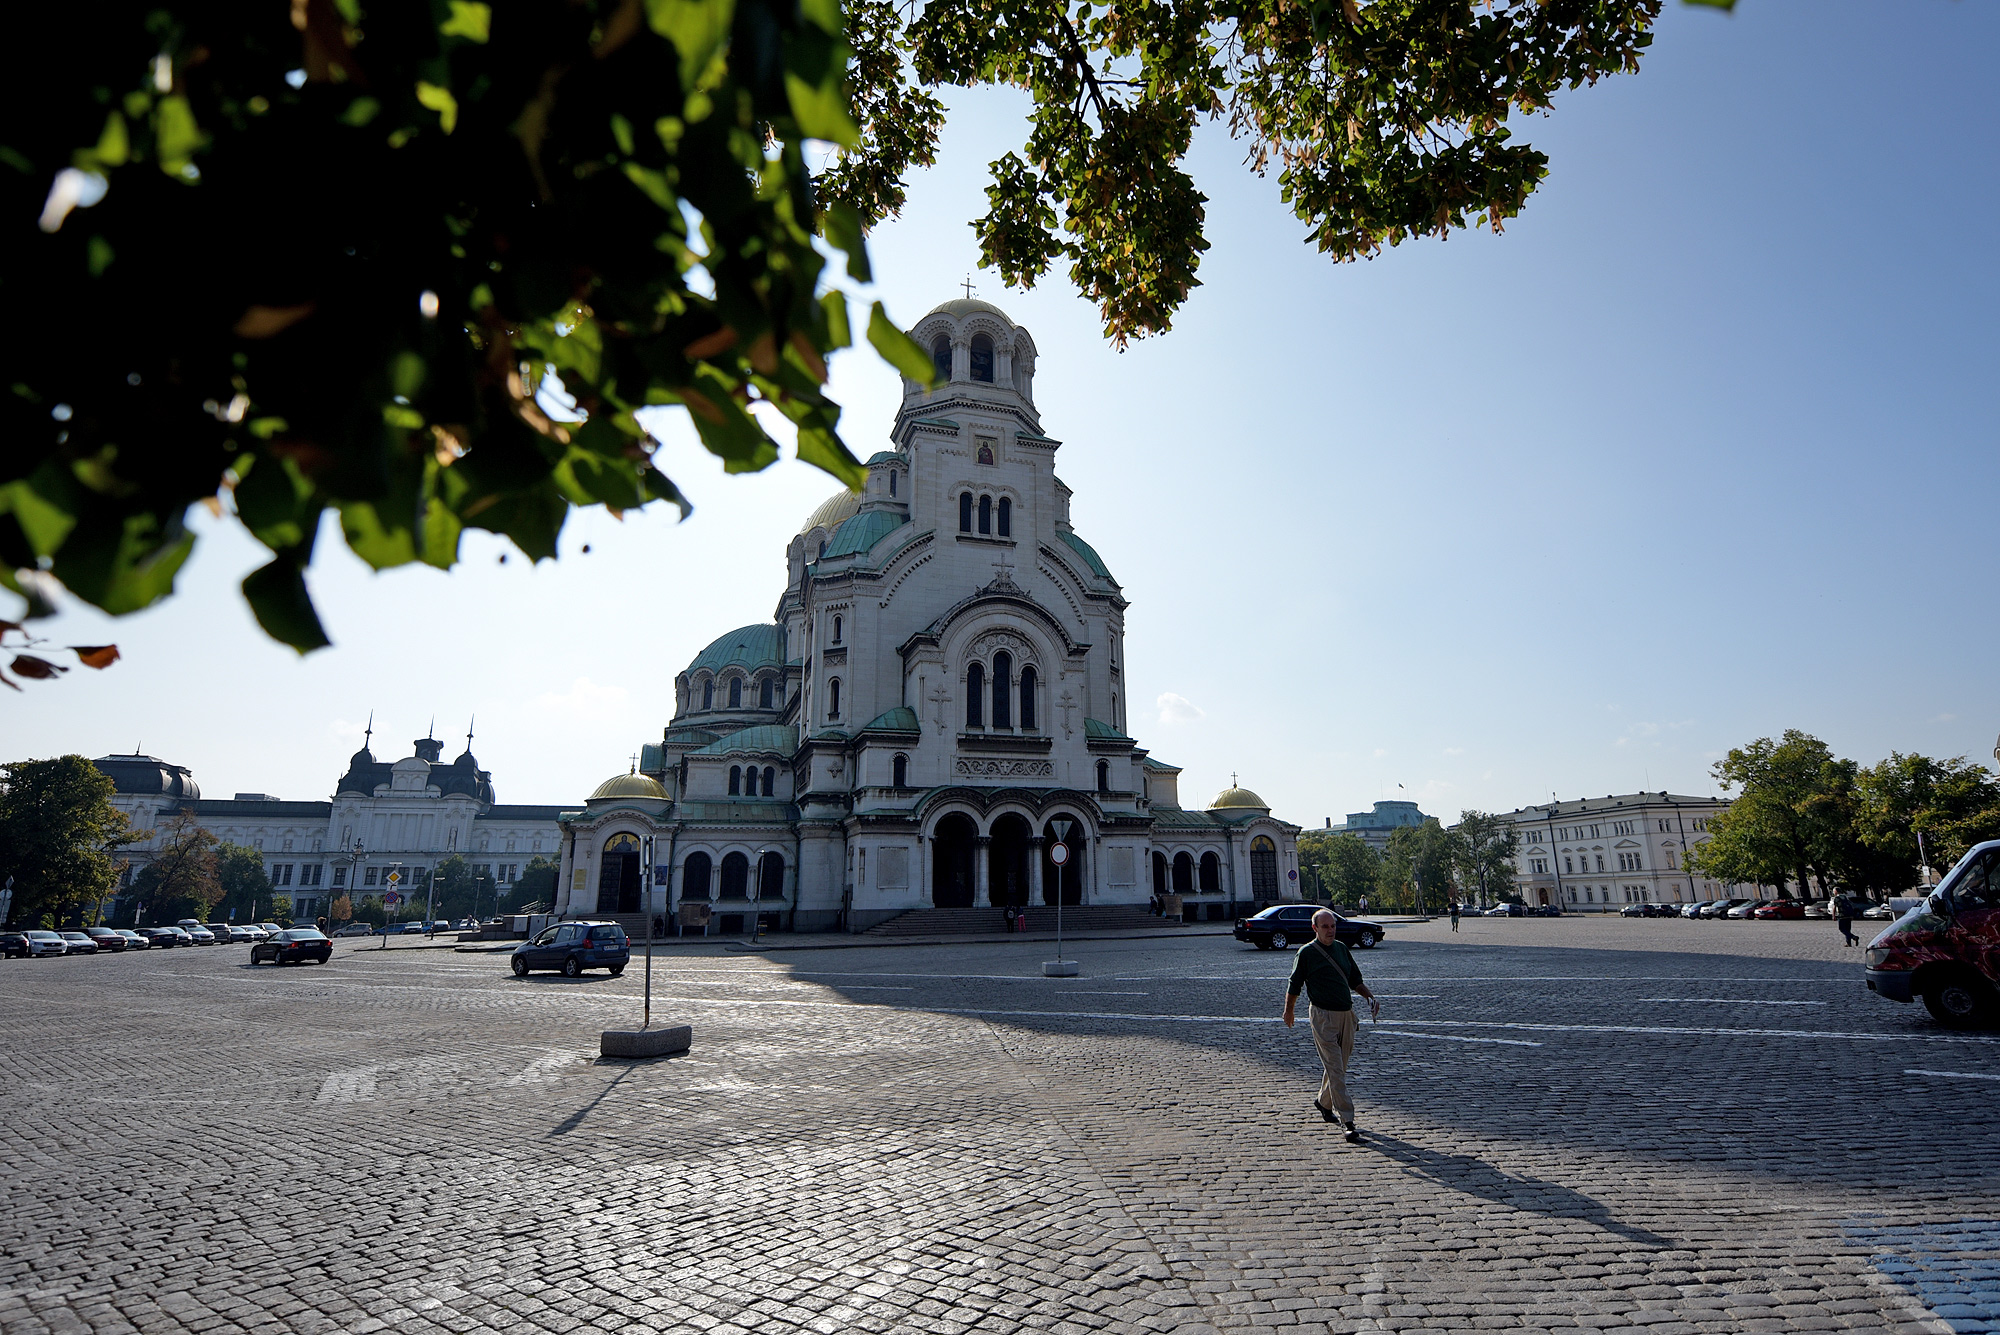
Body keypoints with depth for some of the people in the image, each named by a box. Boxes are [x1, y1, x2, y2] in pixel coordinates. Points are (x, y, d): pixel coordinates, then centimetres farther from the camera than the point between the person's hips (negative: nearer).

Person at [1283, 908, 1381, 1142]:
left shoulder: (1341, 948, 10)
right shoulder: (1307, 952, -7)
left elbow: (1355, 979, 19)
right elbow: (1294, 986, 0)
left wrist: (1370, 996, 3)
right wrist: (1289, 1012, 5)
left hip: (1346, 1014, 6)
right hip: (1323, 1015, -6)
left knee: (1339, 1065, 14)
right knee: (1335, 1068, -8)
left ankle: (1323, 1102, 36)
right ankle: (1347, 1121, -5)